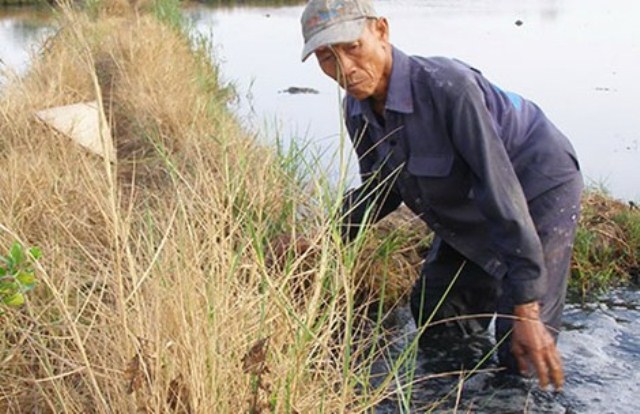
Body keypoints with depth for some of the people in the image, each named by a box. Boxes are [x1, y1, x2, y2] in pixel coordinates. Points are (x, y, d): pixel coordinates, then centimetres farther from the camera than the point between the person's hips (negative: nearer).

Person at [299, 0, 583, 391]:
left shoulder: (447, 86, -36)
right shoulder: (358, 108, -13)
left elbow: (501, 190, -36)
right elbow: (381, 189, 4)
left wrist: (526, 310, -36)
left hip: (538, 192, -7)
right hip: (468, 211, 7)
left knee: (520, 357, -9)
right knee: (434, 321, 15)